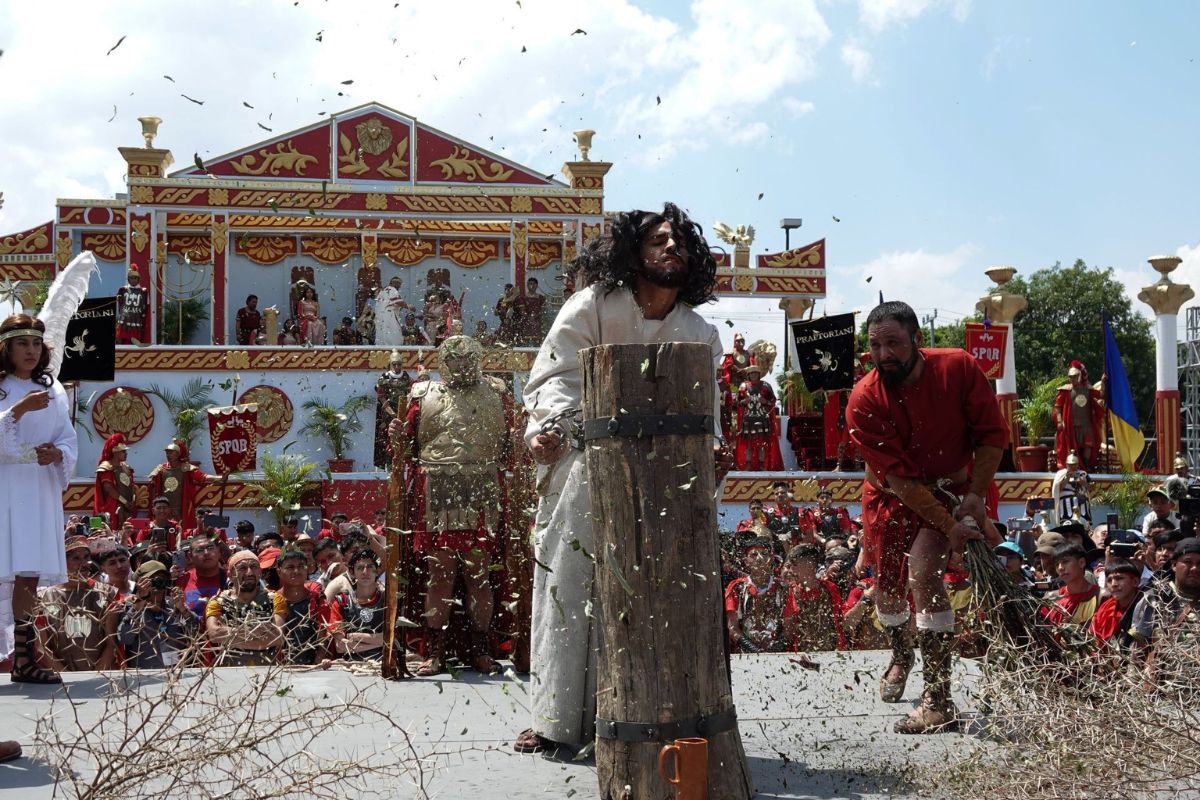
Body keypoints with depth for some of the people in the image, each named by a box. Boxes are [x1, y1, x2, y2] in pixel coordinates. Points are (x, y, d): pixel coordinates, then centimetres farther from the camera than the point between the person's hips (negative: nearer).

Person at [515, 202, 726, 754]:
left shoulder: (699, 336, 8)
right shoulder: (592, 306, -2)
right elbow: (556, 375, -10)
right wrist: (545, 428, -28)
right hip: (581, 472, -2)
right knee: (567, 588, -3)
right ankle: (557, 718, 4)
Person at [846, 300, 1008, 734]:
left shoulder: (959, 368, -20)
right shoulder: (864, 402, -23)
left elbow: (993, 435, -10)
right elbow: (899, 478, -23)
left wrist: (974, 496, -19)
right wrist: (949, 526, -28)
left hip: (950, 489, -2)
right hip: (891, 496, 2)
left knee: (923, 572, -24)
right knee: (887, 586, 12)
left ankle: (940, 699, -21)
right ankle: (901, 657, 48)